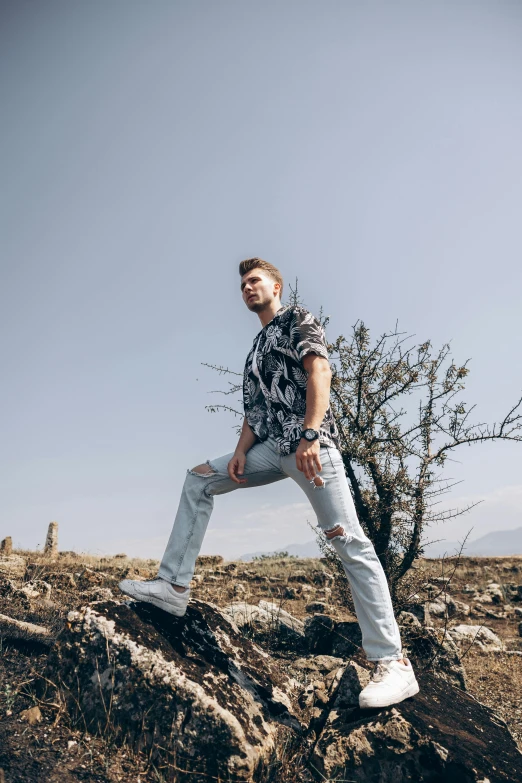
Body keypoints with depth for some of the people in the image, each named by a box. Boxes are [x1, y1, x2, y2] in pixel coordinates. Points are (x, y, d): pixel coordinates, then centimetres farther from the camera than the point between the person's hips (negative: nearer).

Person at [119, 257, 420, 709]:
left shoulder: (297, 319, 6)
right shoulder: (258, 346, 29)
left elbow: (320, 371, -11)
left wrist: (310, 435, -24)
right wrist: (241, 450, 6)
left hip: (309, 442, -8)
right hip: (271, 448, 9)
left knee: (350, 543, -13)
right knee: (199, 481, 7)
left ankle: (393, 663, -9)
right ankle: (174, 587, 6)